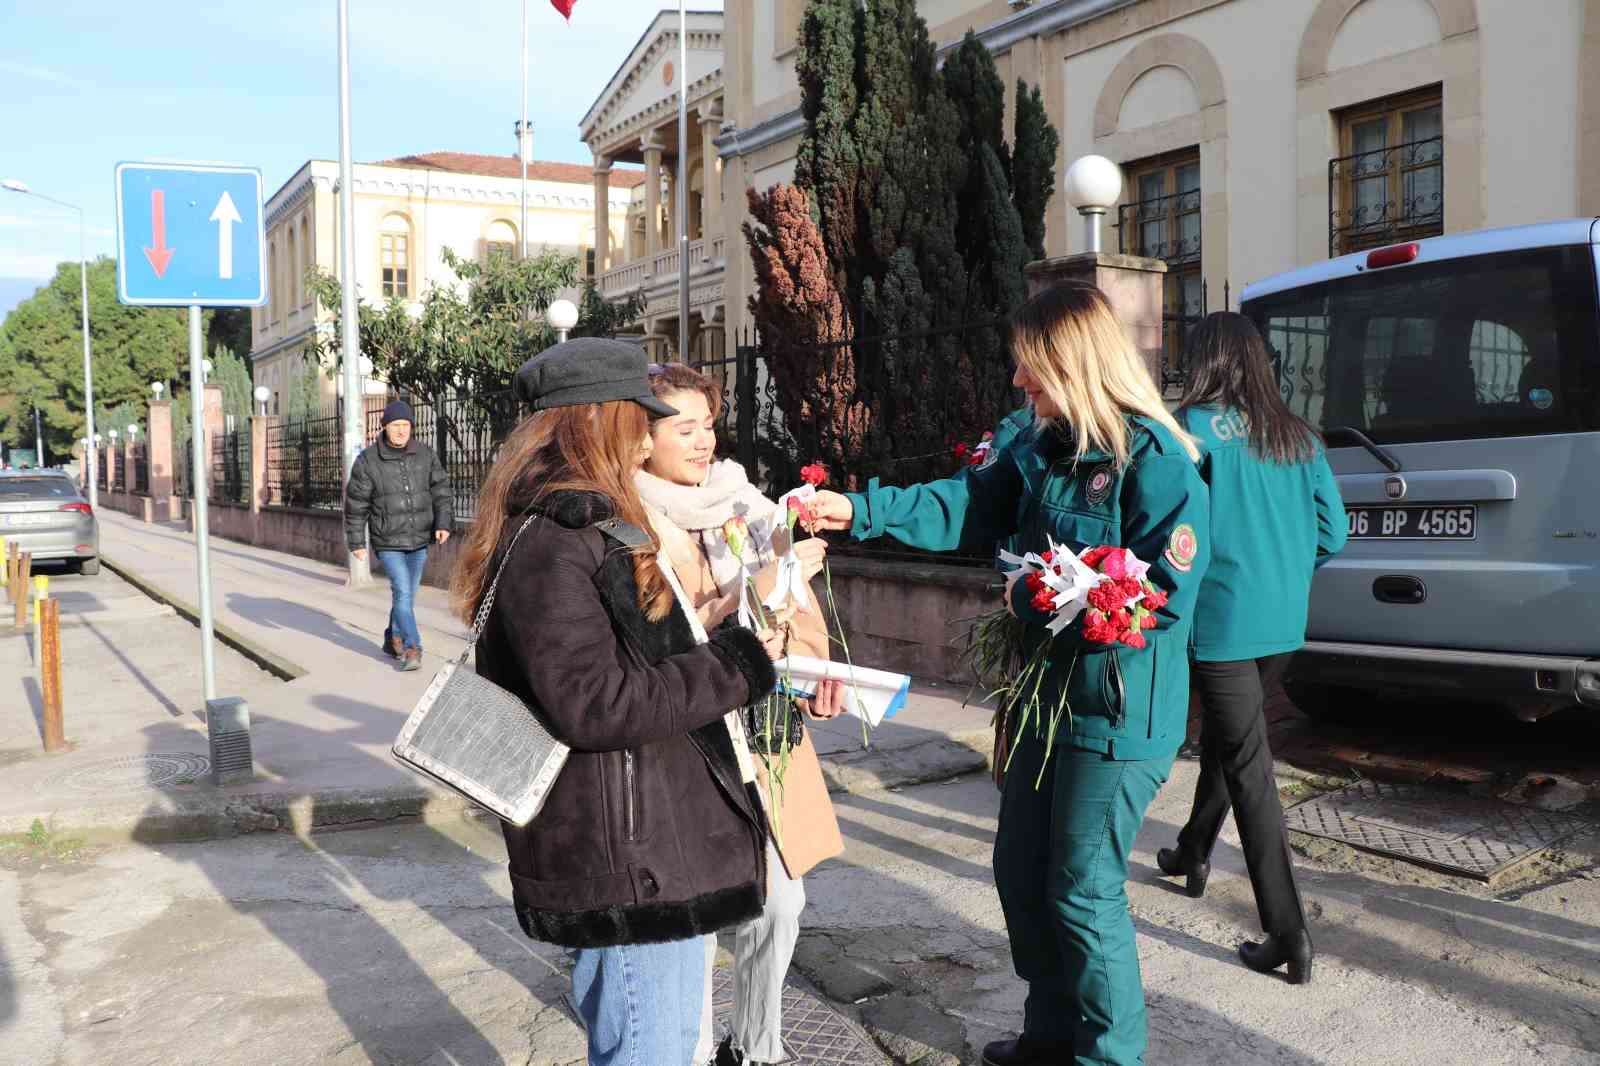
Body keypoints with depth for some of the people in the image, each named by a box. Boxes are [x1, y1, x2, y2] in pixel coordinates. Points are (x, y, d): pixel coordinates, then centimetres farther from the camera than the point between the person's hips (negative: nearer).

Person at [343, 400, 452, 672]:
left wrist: (443, 523, -9)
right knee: (402, 593, -12)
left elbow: (440, 489, 4)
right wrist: (356, 541, -2)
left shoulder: (425, 454, 0)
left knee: (407, 593, 14)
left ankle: (393, 640, 31)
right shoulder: (368, 461, -8)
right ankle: (412, 648, -7)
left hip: (419, 540, 4)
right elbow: (356, 504, -3)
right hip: (388, 542, -4)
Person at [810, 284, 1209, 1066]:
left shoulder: (1155, 461, -19)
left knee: (1083, 892, 3)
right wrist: (861, 511, -2)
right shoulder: (1042, 450, 5)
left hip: (1121, 713, -8)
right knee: (1021, 872, 18)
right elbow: (963, 506, 8)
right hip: (1049, 695, 8)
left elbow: (1165, 596, -23)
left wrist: (1036, 600, -16)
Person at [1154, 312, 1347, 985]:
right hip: (1283, 625, 6)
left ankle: (1287, 934, -1)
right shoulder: (1297, 436, 7)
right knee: (1223, 737, 24)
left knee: (1247, 765, -2)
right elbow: (1332, 532, 7)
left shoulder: (1194, 427, -10)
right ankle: (1194, 854, 44)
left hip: (1221, 620, -6)